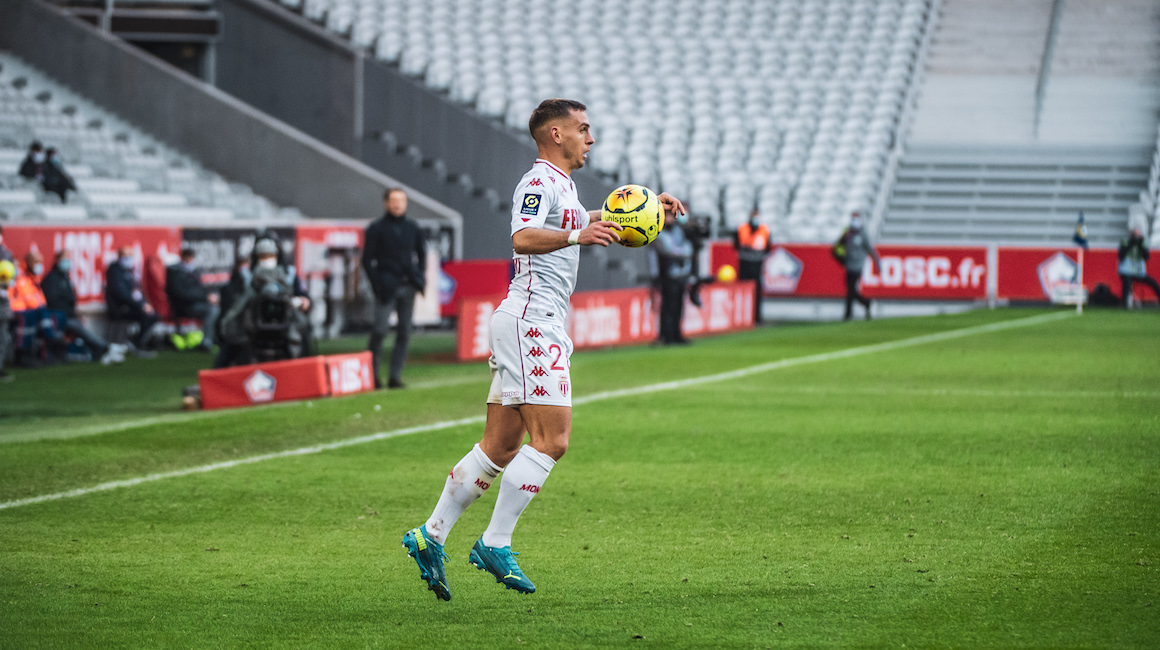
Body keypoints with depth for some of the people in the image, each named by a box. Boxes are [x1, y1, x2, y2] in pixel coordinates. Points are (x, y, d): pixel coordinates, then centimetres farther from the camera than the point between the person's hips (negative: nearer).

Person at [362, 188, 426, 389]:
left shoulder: (412, 228, 13)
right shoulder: (376, 228, 1)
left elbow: (421, 253, 22)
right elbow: (367, 259, 0)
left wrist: (419, 277, 8)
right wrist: (376, 283, -10)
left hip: (408, 287, 4)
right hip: (387, 287, -4)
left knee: (404, 333, 2)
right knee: (380, 329, -13)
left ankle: (395, 376, 5)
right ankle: (372, 371, -1)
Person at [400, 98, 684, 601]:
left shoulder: (562, 186, 22)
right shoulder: (539, 182, -10)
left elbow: (591, 222, 43)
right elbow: (523, 238, -29)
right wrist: (576, 235, -44)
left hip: (542, 327, 10)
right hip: (530, 320, -10)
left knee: (500, 448, 8)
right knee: (551, 440, -14)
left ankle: (430, 536, 10)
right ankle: (495, 545, -12)